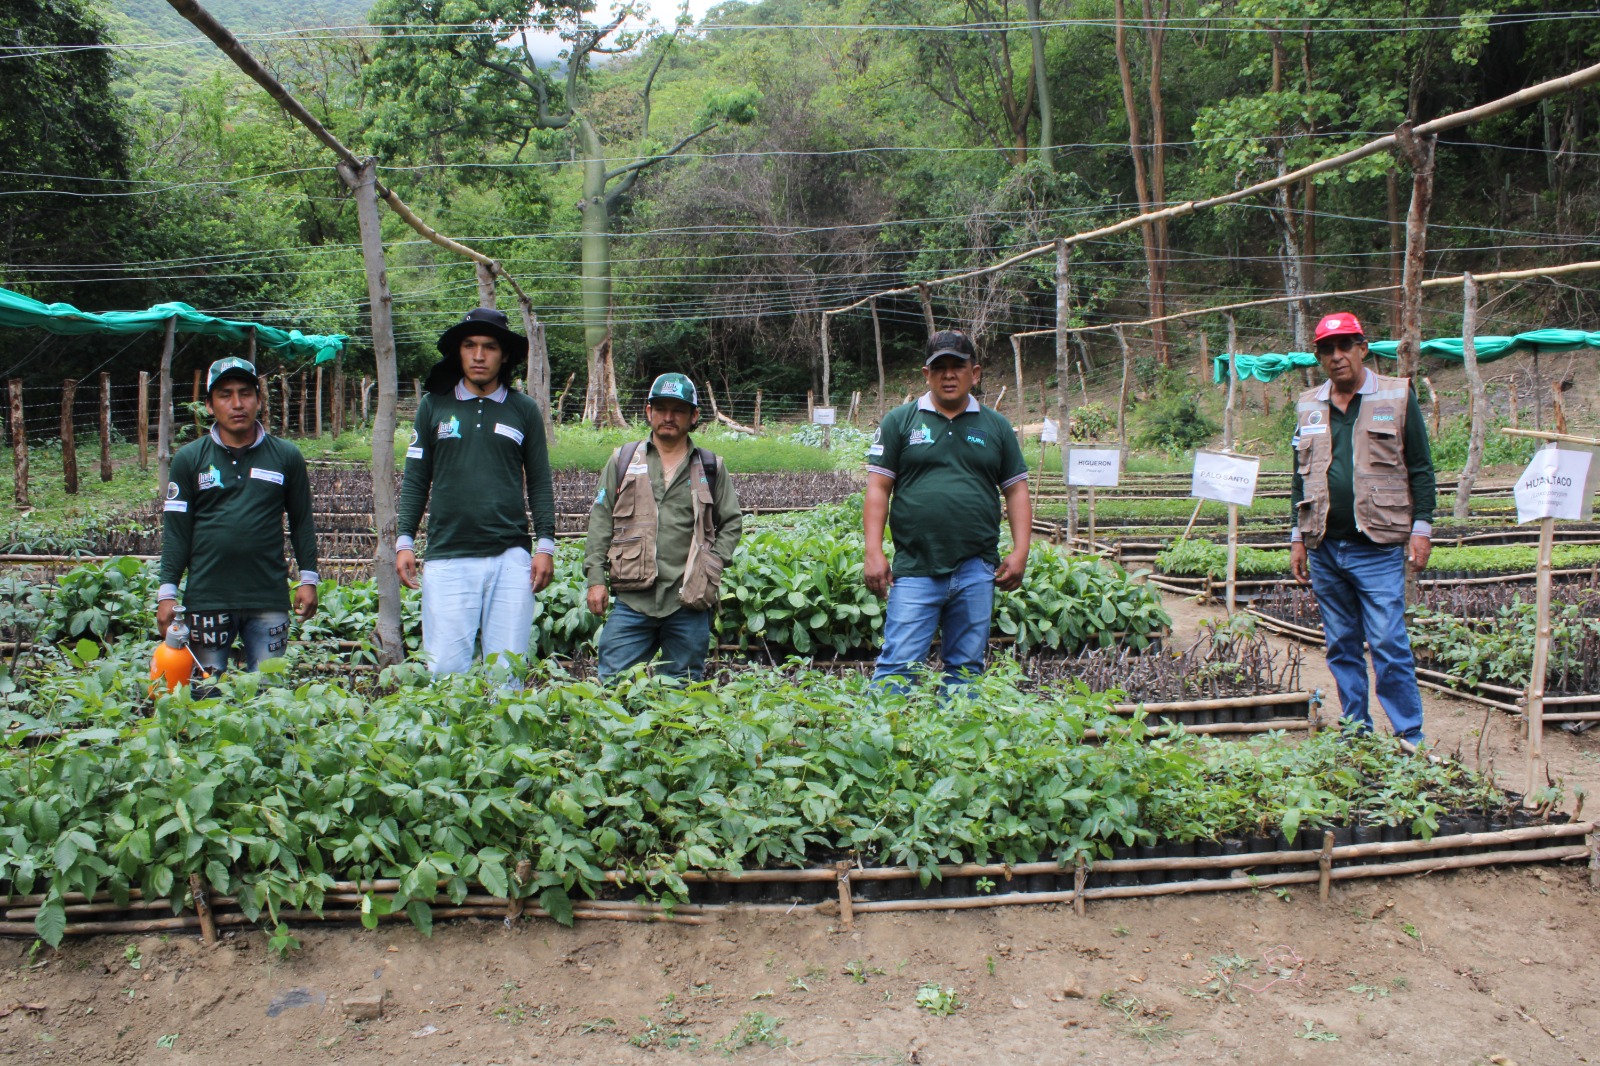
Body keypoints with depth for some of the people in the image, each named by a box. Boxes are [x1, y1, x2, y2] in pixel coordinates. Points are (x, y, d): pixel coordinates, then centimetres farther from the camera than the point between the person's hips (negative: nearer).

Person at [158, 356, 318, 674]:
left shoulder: (286, 456, 6)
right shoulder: (189, 459, 6)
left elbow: (301, 522, 10)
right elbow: (176, 530, 4)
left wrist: (308, 578, 6)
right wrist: (167, 592, 0)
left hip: (269, 599, 0)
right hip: (207, 598, 0)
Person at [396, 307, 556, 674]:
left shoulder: (524, 410, 9)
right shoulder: (433, 405, 9)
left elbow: (540, 483, 10)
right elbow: (416, 480, 11)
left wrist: (545, 545, 3)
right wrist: (404, 541, 4)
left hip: (509, 557, 0)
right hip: (448, 557, 0)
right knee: (445, 669, -3)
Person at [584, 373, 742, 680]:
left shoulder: (711, 468, 10)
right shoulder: (623, 461, 10)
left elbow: (731, 523, 14)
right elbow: (601, 520, 9)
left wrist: (712, 566, -1)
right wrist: (595, 577, 1)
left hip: (689, 600, 0)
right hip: (633, 598, 0)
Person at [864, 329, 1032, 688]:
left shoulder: (996, 426, 12)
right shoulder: (900, 421, 6)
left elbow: (1016, 491, 13)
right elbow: (878, 488, 3)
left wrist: (1020, 552, 2)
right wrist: (874, 552, -6)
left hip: (977, 571, 2)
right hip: (915, 569, -2)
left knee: (966, 669, 9)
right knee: (898, 665, -6)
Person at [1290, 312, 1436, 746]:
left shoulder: (1397, 397, 3)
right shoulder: (1308, 406, 13)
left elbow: (1420, 467, 3)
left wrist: (1421, 527, -4)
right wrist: (1298, 537, 13)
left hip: (1378, 548, -4)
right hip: (1324, 550, 4)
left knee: (1388, 645, -7)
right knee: (1341, 646, 9)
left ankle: (1410, 737, 4)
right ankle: (1356, 732, 20)